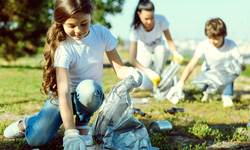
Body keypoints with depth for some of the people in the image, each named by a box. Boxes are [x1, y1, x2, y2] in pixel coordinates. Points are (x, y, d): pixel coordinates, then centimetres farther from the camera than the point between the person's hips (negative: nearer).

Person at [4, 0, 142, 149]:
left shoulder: (101, 33, -13)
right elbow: (63, 92, -36)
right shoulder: (62, 48, -26)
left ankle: (82, 124, -5)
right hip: (66, 96, -2)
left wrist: (130, 72, -35)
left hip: (92, 93, 2)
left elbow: (119, 67, -9)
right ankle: (27, 122, 19)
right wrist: (70, 133, -46)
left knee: (87, 87, -37)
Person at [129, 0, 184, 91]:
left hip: (159, 53, 2)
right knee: (145, 86, -25)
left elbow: (169, 41, -18)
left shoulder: (161, 20, -24)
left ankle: (158, 85, -19)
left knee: (161, 49, -37)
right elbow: (132, 59, -34)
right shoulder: (136, 29, -30)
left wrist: (176, 53, -41)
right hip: (144, 54, -2)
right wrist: (148, 71, -50)